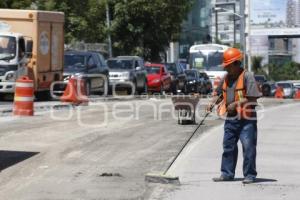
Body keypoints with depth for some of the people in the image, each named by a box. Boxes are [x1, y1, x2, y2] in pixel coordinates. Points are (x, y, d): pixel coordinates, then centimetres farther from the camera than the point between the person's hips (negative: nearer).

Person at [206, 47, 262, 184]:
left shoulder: (247, 76, -10)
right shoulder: (226, 78, 12)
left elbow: (253, 97, -16)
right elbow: (219, 93, 22)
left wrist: (237, 103, -20)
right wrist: (213, 103, 3)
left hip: (246, 119, -7)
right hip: (230, 118, 7)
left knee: (248, 147, -6)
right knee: (228, 146, 11)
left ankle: (249, 175, 0)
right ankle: (227, 173, 19)